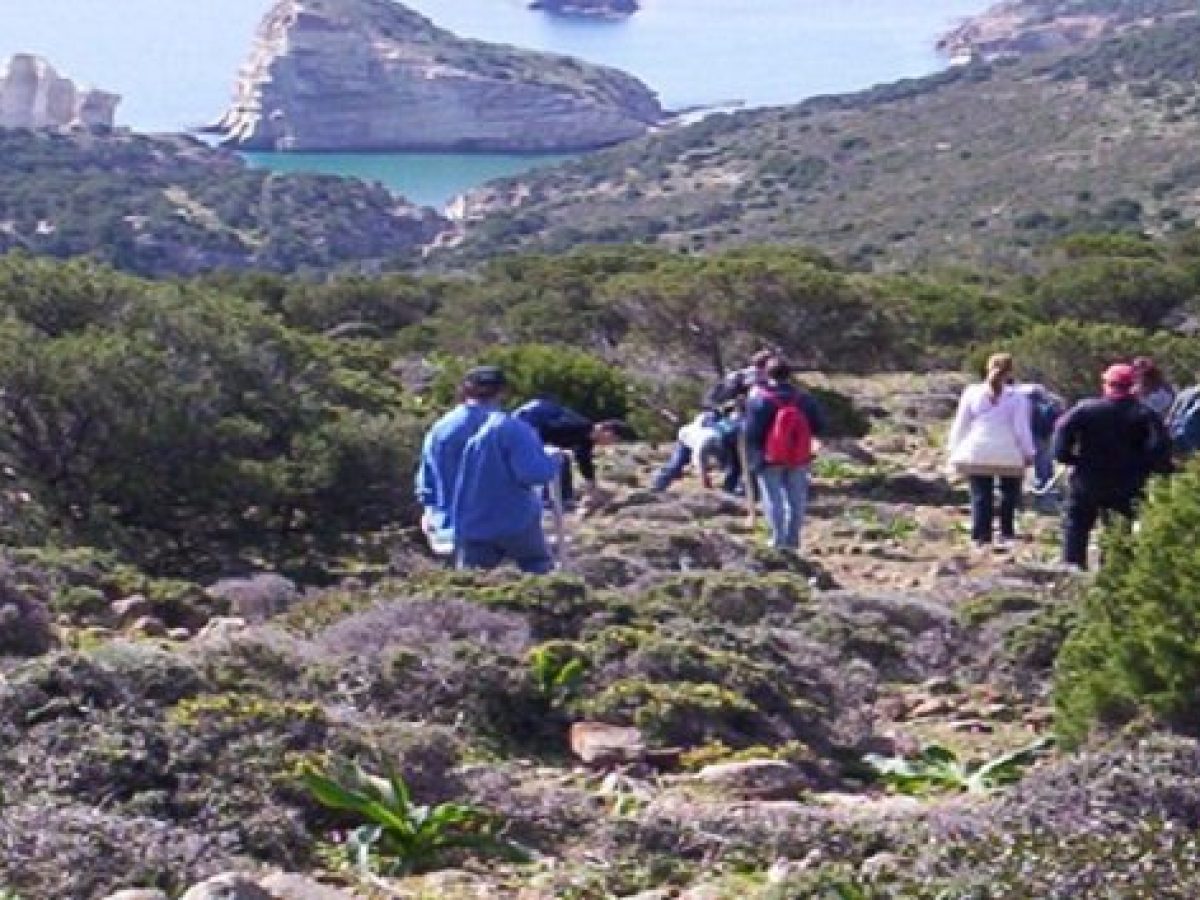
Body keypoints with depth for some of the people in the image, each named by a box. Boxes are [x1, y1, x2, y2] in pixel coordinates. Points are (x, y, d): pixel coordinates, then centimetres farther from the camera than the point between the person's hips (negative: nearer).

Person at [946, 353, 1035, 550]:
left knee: (981, 497, 4)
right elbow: (1022, 428, -3)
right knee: (1009, 495, 12)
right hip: (1008, 455, -1)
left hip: (976, 454, 1)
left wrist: (954, 449, 13)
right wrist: (1028, 452, 6)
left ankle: (981, 537, 0)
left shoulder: (972, 393, 4)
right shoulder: (1017, 397, -2)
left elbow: (960, 424, 6)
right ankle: (1006, 535, 11)